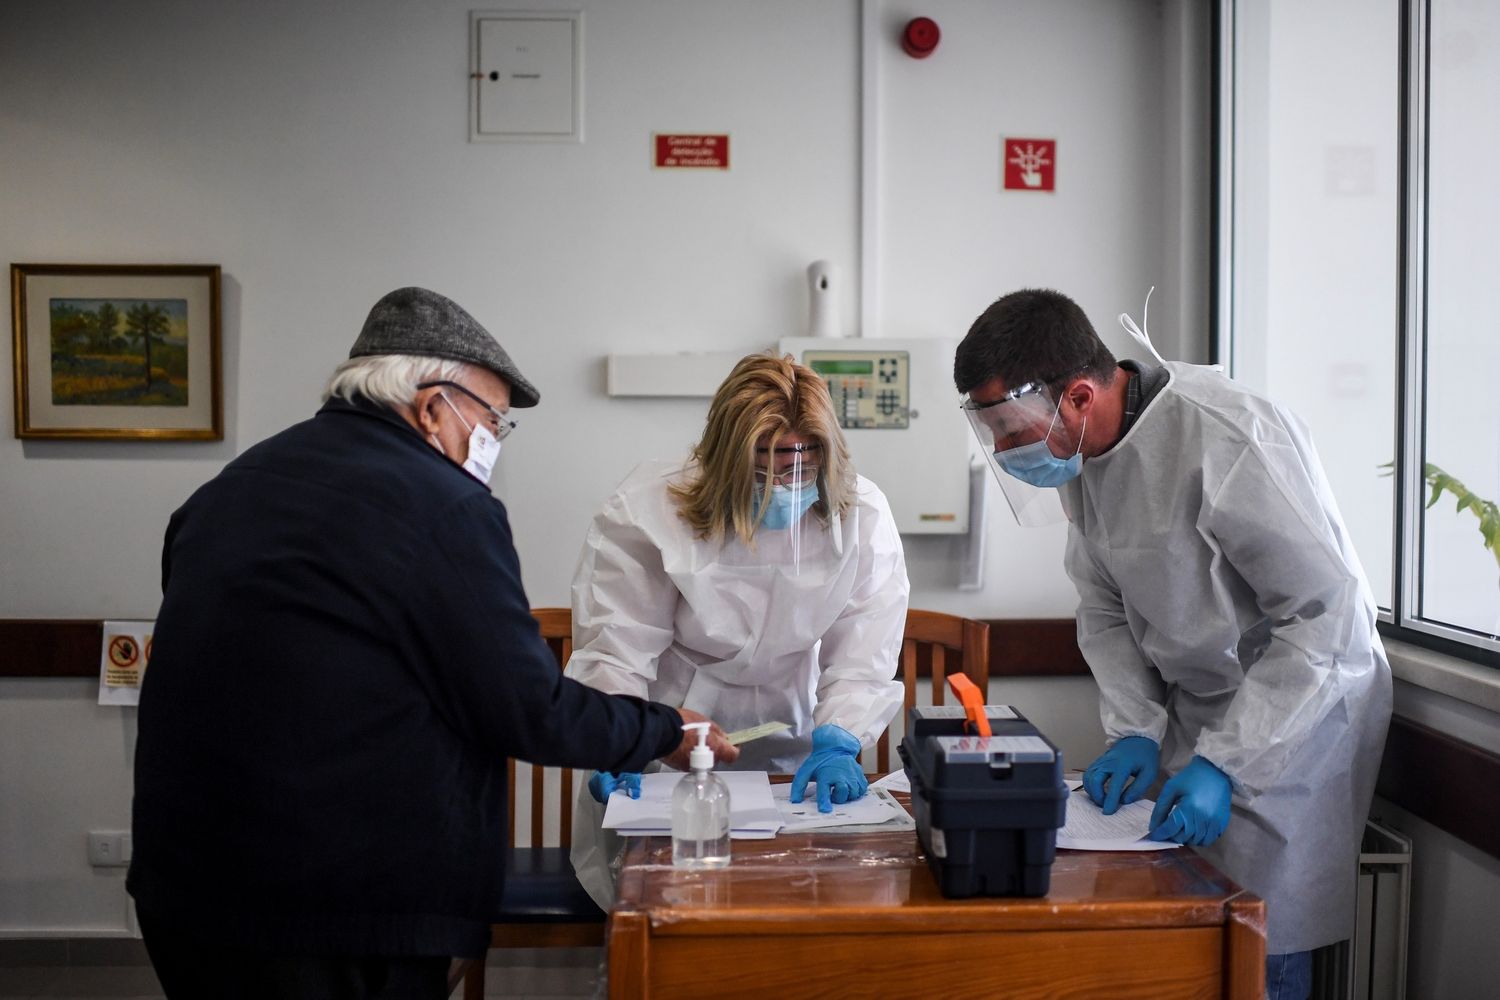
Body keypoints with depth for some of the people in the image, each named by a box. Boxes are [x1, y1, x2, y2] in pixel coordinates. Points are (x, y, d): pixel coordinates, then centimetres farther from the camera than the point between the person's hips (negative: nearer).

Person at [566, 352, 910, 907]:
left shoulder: (862, 516, -12)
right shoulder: (647, 507, -17)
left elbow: (862, 656, -13)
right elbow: (615, 645, -16)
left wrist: (837, 744, -28)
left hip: (788, 748, 2)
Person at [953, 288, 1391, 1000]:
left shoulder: (1228, 440, -29)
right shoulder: (1078, 452, -4)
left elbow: (1327, 615, -25)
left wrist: (1224, 762, -26)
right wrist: (1135, 730, -5)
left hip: (1299, 709, -6)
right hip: (1191, 713, 7)